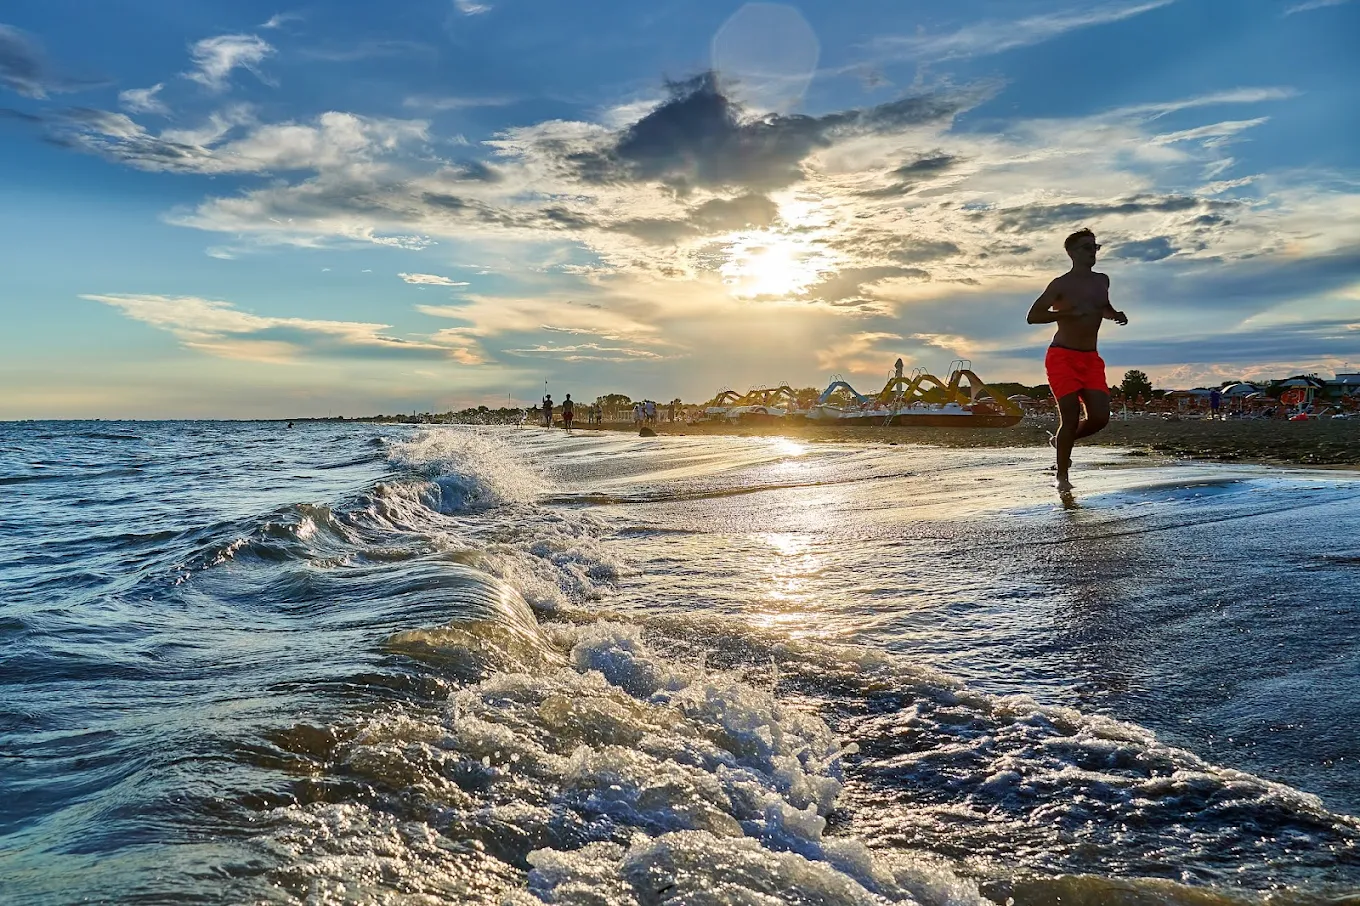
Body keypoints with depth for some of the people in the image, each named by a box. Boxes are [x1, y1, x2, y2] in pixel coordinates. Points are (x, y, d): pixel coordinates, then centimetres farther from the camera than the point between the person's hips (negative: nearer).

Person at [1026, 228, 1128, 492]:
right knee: (1070, 417, -11)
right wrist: (1068, 313, -23)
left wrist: (1116, 315, 9)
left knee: (1100, 417, -6)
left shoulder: (1102, 281, 13)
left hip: (1091, 359, 6)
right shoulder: (1061, 284, -5)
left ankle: (1061, 440, 23)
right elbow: (1033, 316, -12)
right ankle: (1062, 477, 3)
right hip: (1062, 357, -6)